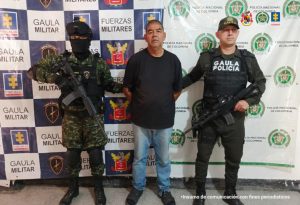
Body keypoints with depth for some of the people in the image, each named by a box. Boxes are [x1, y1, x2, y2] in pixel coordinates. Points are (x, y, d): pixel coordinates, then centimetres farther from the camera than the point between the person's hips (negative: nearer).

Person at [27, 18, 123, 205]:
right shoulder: (61, 60, -1)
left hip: (93, 116, -1)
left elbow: (108, 84, 5)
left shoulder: (99, 63, -3)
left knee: (95, 154, 5)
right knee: (72, 155, 13)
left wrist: (123, 87, -15)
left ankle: (99, 188, 27)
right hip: (71, 117, 2)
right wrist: (55, 78, -22)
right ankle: (73, 188, 34)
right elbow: (33, 70, -4)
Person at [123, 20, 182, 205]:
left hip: (165, 120, 1)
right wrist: (139, 104, 6)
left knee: (163, 158, 17)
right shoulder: (136, 59, -8)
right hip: (141, 119, 0)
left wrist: (164, 104, 8)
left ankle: (165, 189, 38)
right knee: (139, 157, 16)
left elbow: (177, 90, 7)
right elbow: (127, 89, 2)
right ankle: (138, 187, 39)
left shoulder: (173, 60, -4)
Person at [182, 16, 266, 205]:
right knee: (202, 157, 10)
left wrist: (249, 100, -8)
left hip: (235, 118, 2)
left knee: (234, 159, 15)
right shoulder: (207, 57, -1)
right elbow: (193, 77, 13)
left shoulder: (248, 58, 2)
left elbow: (260, 83, 8)